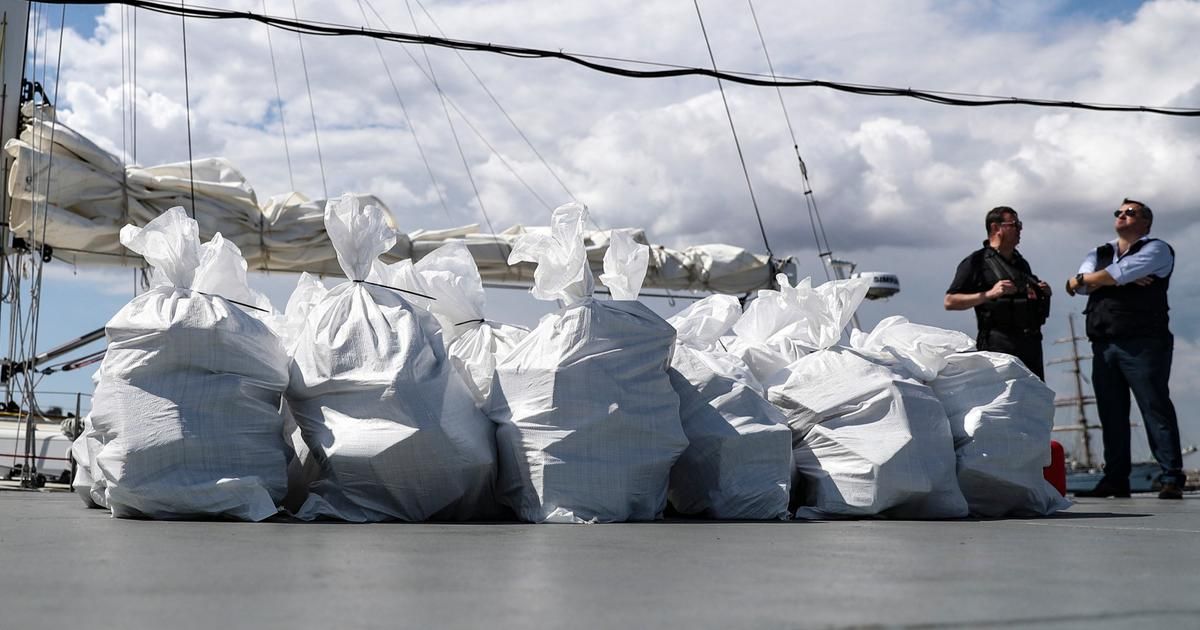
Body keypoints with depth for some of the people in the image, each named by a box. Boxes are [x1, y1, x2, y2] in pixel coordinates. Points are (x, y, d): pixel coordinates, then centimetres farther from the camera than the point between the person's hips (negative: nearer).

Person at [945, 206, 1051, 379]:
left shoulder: (1021, 263, 23)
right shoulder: (978, 261, -1)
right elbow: (950, 302, -8)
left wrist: (1043, 293, 11)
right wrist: (989, 294, -17)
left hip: (1031, 343, 7)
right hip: (998, 345, -7)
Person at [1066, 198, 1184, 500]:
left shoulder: (1157, 250, 4)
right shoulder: (1099, 254, 22)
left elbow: (1105, 276, -12)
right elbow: (1082, 284, 2)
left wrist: (1080, 280, 3)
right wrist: (1128, 279, -7)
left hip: (1144, 343, -5)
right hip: (1104, 345, 5)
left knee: (1155, 408, -7)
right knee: (1111, 415, 5)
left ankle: (1172, 479, -5)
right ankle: (1115, 480, 9)